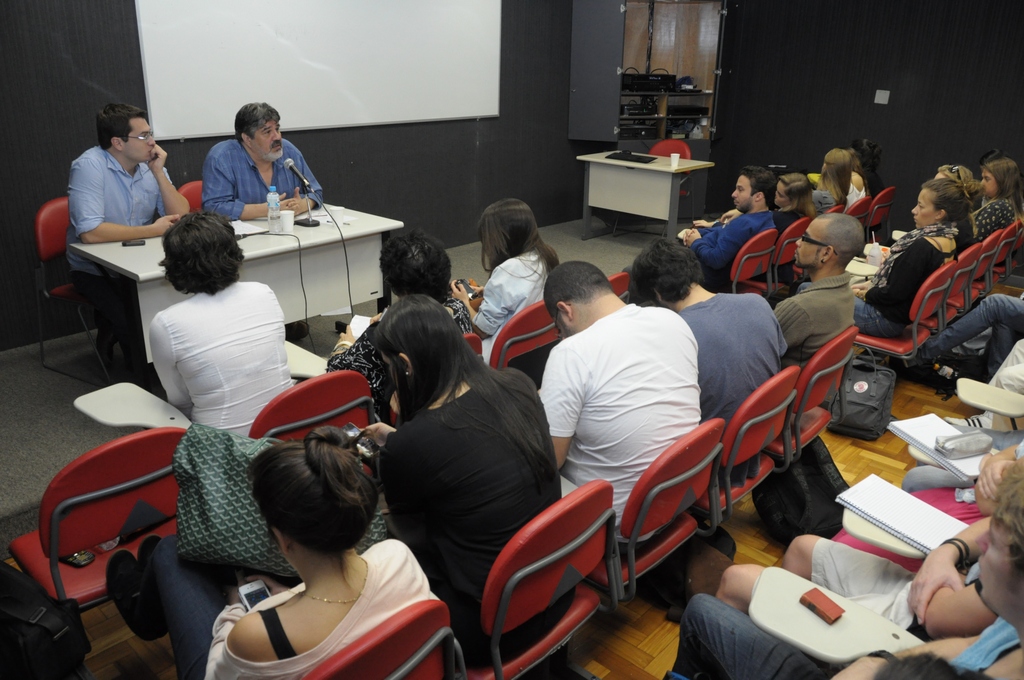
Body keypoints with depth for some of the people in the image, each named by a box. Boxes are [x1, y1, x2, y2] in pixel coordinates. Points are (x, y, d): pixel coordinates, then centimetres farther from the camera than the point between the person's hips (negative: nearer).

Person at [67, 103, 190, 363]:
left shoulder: (150, 165, 0)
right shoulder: (89, 166, -18)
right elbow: (90, 232, -28)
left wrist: (158, 172, -14)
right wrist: (152, 230, -22)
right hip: (95, 270, -5)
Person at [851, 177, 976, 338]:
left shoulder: (922, 247, -29)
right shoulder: (949, 238, 0)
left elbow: (894, 294, -24)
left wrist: (865, 293, -8)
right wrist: (871, 283, 8)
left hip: (889, 318, -9)